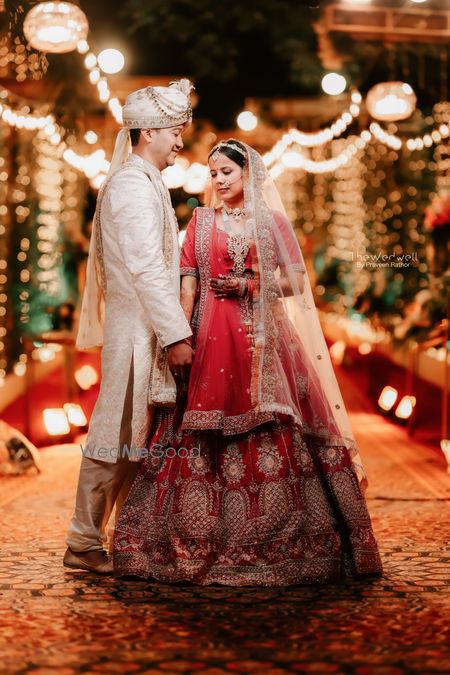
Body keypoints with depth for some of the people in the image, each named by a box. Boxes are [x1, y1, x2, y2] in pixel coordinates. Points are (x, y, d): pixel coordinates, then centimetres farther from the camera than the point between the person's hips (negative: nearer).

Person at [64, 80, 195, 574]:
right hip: (137, 333, -10)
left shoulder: (138, 181, 19)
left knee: (134, 439, 13)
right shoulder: (135, 186, -13)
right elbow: (147, 270, -20)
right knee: (116, 439, -4)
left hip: (143, 332, 10)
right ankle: (84, 544, 4)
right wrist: (175, 335, -21)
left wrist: (171, 331, 19)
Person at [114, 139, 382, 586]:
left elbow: (296, 282, 5)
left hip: (262, 339, -1)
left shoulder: (273, 221, 9)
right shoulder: (201, 221, 12)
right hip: (211, 336, 1)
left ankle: (274, 544, 3)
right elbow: (188, 283, 5)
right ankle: (205, 544, 4)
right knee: (205, 439, -3)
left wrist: (249, 285, -8)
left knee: (269, 435, -5)